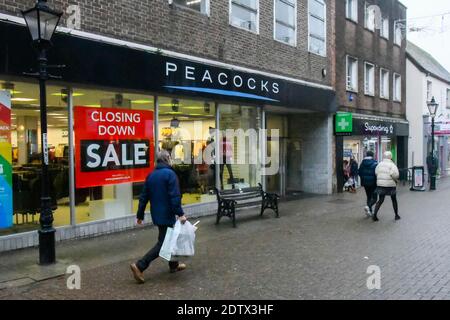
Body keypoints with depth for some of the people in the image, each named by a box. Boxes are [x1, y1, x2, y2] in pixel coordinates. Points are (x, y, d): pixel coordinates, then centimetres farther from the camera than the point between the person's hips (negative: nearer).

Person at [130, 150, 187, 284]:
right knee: (163, 242, -3)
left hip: (156, 215, 8)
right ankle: (139, 266, -10)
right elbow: (175, 196, -21)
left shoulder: (151, 175, 8)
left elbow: (144, 197, 10)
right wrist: (180, 213, -19)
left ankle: (174, 265, 32)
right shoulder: (170, 174, -14)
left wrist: (140, 215, 15)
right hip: (167, 215, -8)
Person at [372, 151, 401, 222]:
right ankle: (396, 215, 25)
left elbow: (376, 173, 3)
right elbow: (395, 174, -22)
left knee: (380, 200, 9)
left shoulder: (379, 164, 5)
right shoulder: (392, 165, -12)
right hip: (390, 185, -4)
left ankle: (375, 214, -5)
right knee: (394, 200, 15)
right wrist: (396, 179, -4)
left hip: (380, 184, 4)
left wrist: (381, 178, 11)